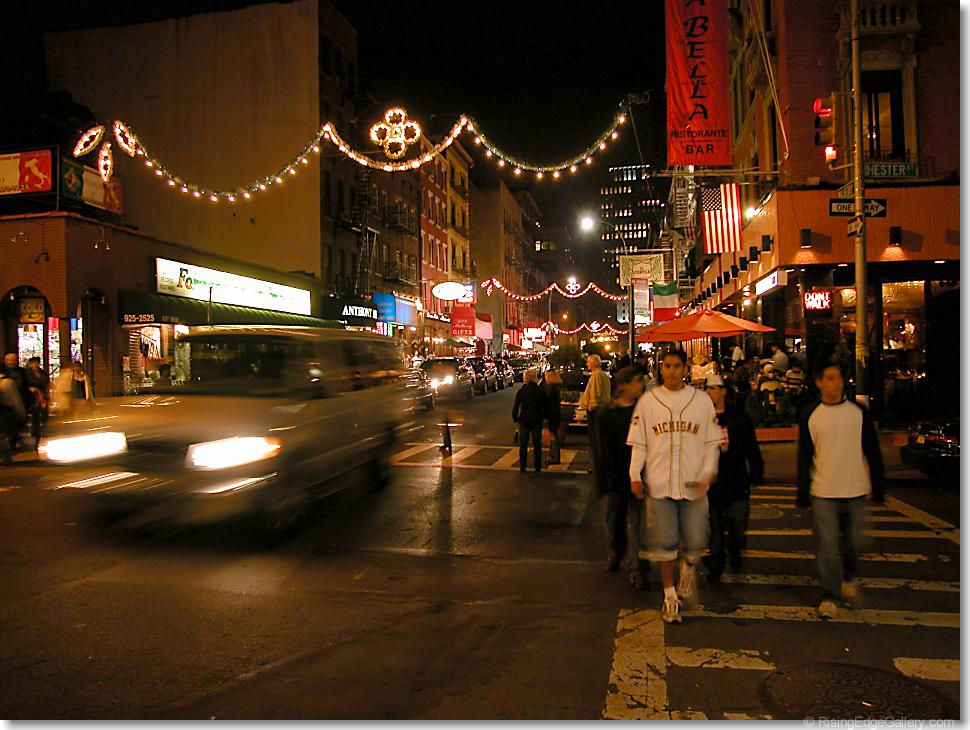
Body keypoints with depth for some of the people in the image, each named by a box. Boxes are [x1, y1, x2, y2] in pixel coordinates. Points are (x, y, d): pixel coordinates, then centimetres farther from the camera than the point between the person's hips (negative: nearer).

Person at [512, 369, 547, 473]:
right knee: (537, 444, 10)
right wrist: (542, 417, 15)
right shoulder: (540, 391, -4)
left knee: (523, 445, 8)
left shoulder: (521, 391, -9)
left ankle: (522, 466, 8)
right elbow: (544, 407, 1)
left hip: (524, 420, -1)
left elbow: (515, 407, -6)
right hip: (537, 421, 1)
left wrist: (515, 418, 7)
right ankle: (538, 467, 12)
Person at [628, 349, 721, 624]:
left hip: (694, 485, 0)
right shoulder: (647, 401, 3)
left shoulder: (702, 400, 4)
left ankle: (687, 570, 36)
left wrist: (709, 471, -8)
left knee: (696, 543, 2)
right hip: (659, 484, 0)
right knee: (664, 544, 4)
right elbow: (638, 443, 5)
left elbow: (712, 442, 6)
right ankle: (670, 595, 20)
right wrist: (635, 476, -3)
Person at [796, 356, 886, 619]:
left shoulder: (859, 412, 2)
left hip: (856, 491, 1)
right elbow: (804, 457, 4)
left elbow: (873, 452, 6)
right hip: (823, 492, -1)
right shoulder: (810, 416, 1)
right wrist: (802, 494, 3)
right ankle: (830, 597, 11)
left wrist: (879, 488, 4)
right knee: (827, 547, -1)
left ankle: (848, 578, 39)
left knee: (854, 543, 11)